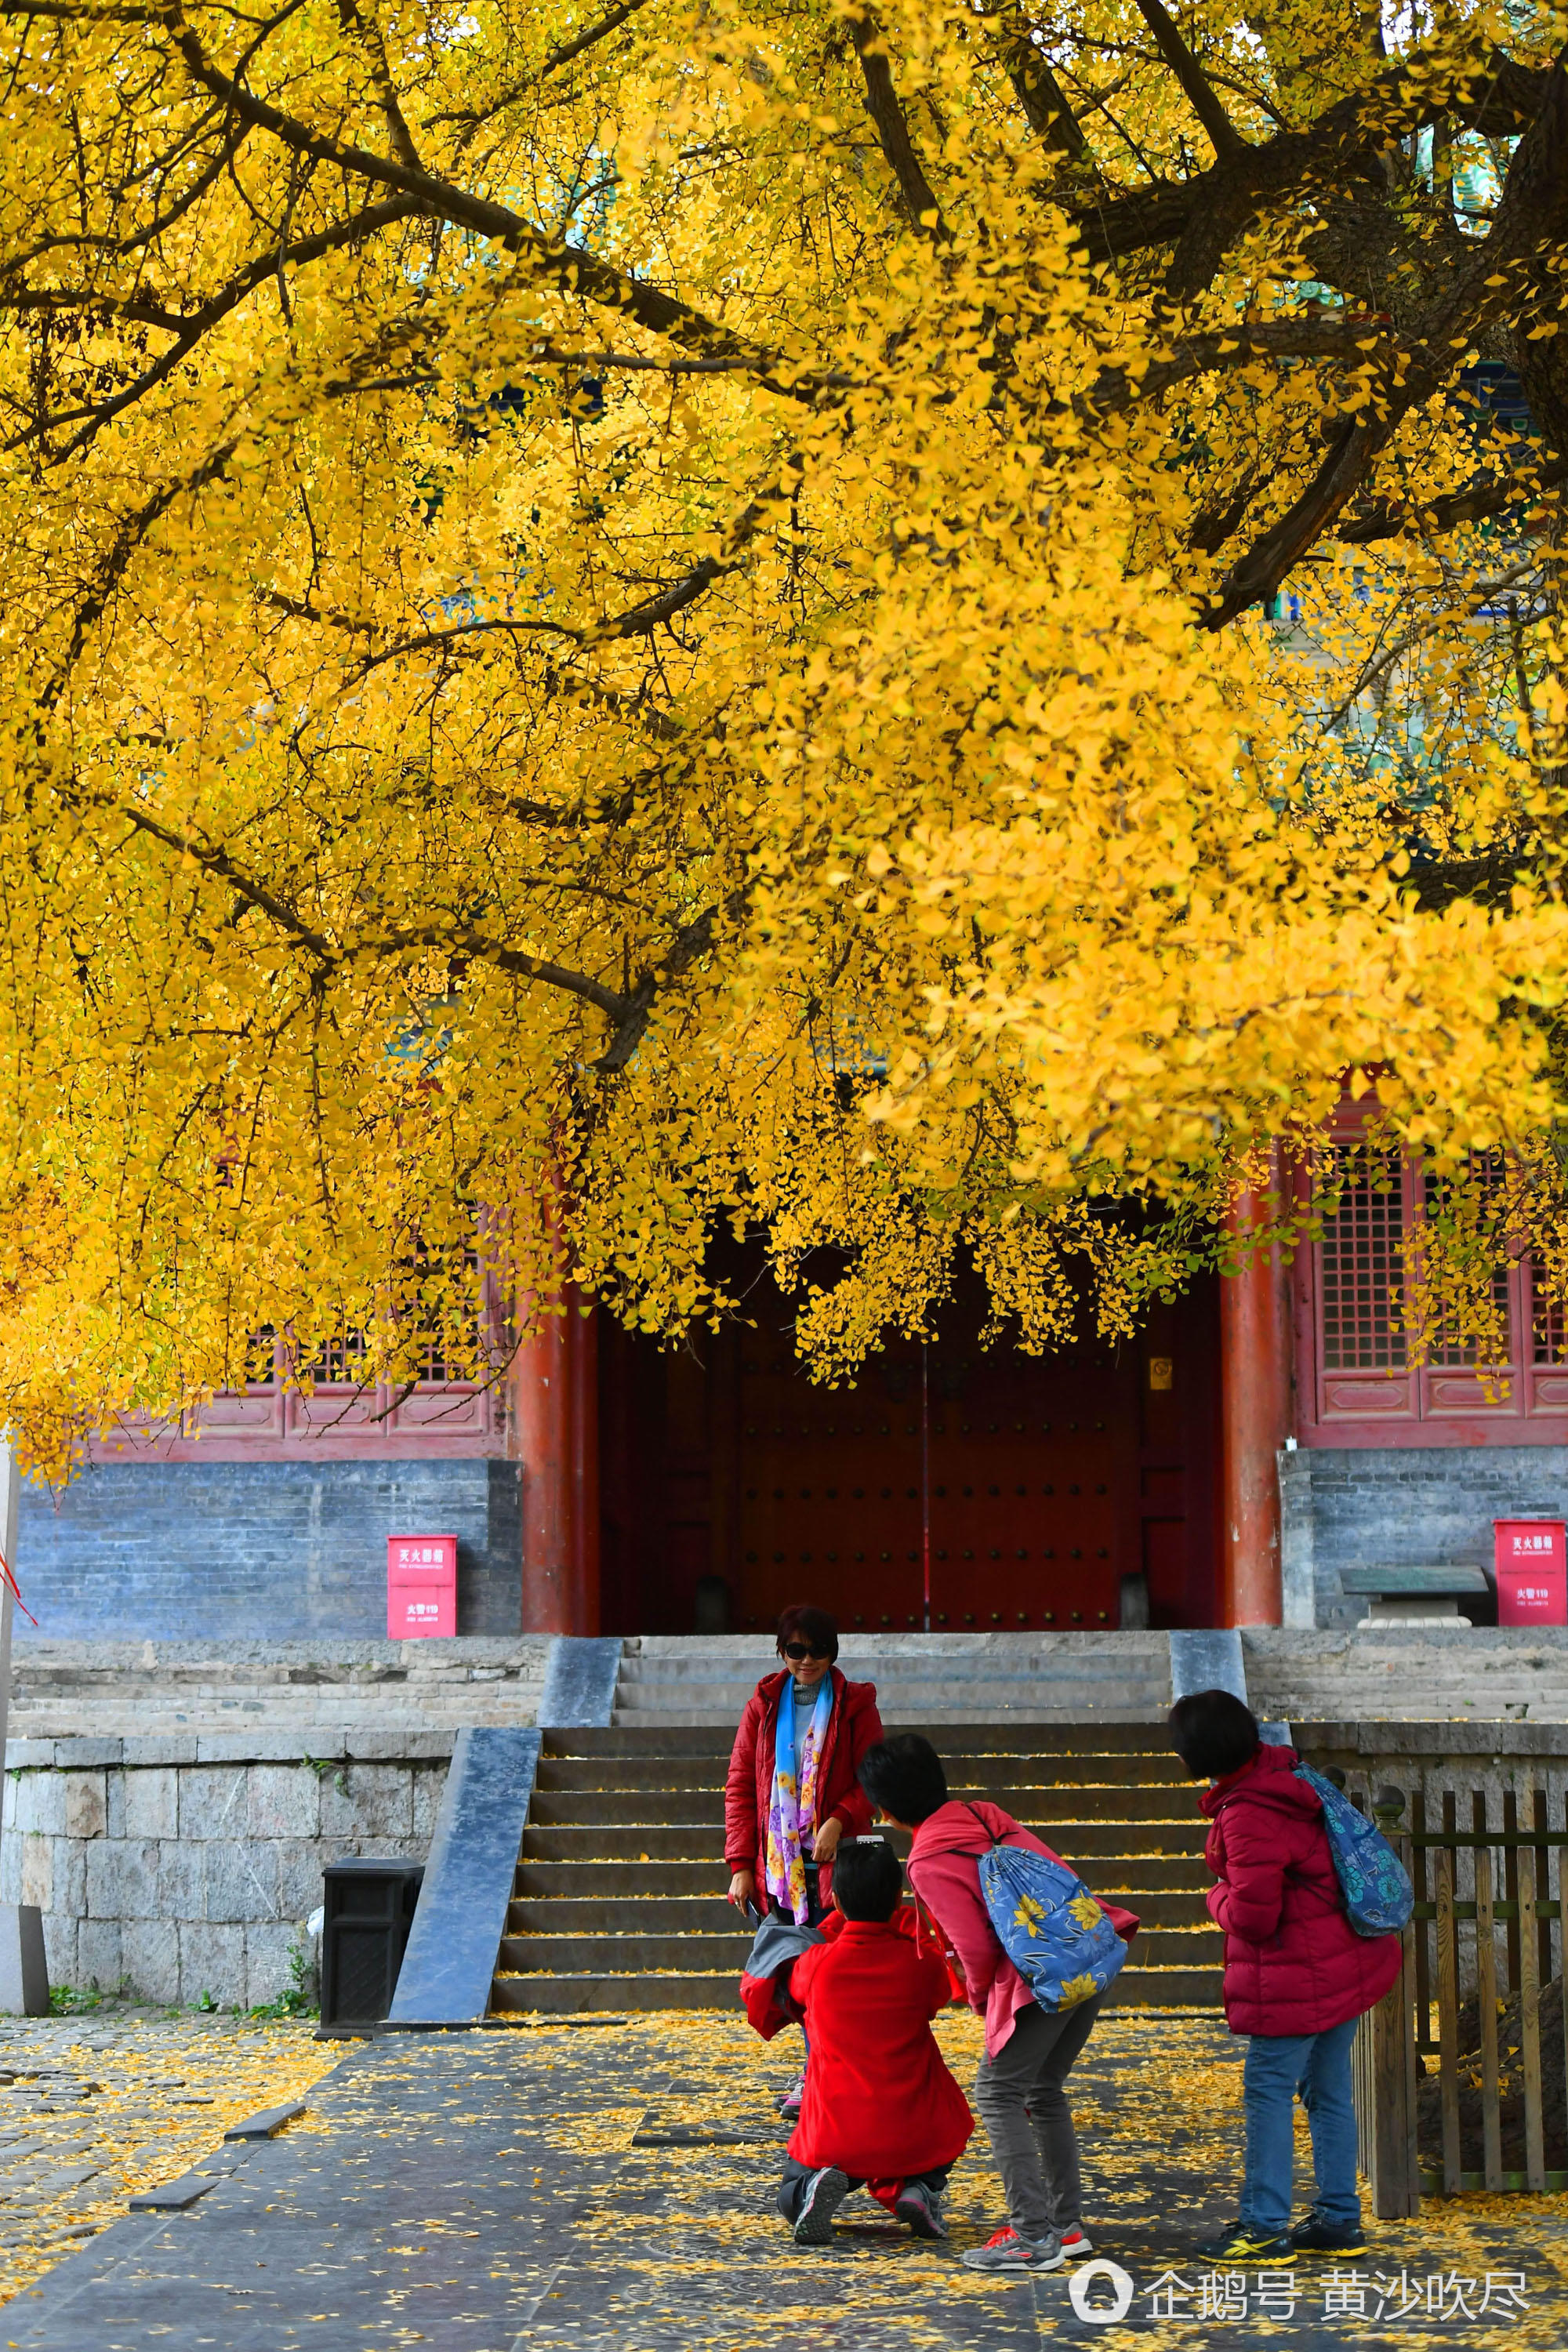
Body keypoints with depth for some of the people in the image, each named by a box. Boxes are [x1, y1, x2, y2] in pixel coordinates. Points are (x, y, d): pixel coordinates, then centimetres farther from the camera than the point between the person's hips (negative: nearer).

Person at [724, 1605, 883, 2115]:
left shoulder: (855, 1707, 2)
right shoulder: (763, 1707, 9)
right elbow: (740, 1787, 9)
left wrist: (840, 1820, -19)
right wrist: (741, 1865, 1)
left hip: (833, 1861, -3)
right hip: (777, 1863, 3)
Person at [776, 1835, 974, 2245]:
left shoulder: (817, 1963, -7)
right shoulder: (921, 1963, -7)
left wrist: (836, 1921, 26)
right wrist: (904, 1921, 25)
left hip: (834, 2137, 0)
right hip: (914, 2140, 1)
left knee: (790, 2199, 26)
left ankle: (815, 2185, -11)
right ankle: (917, 2187, 3)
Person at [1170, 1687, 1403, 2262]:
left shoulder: (1247, 1817, -23)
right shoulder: (1283, 1777, 5)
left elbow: (1253, 1917, -22)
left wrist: (1219, 1897, -2)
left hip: (1297, 1978, -9)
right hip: (1344, 1965, 9)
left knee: (1268, 2092, -1)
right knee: (1328, 2091, 15)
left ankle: (1264, 2226, 3)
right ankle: (1339, 2219, 21)